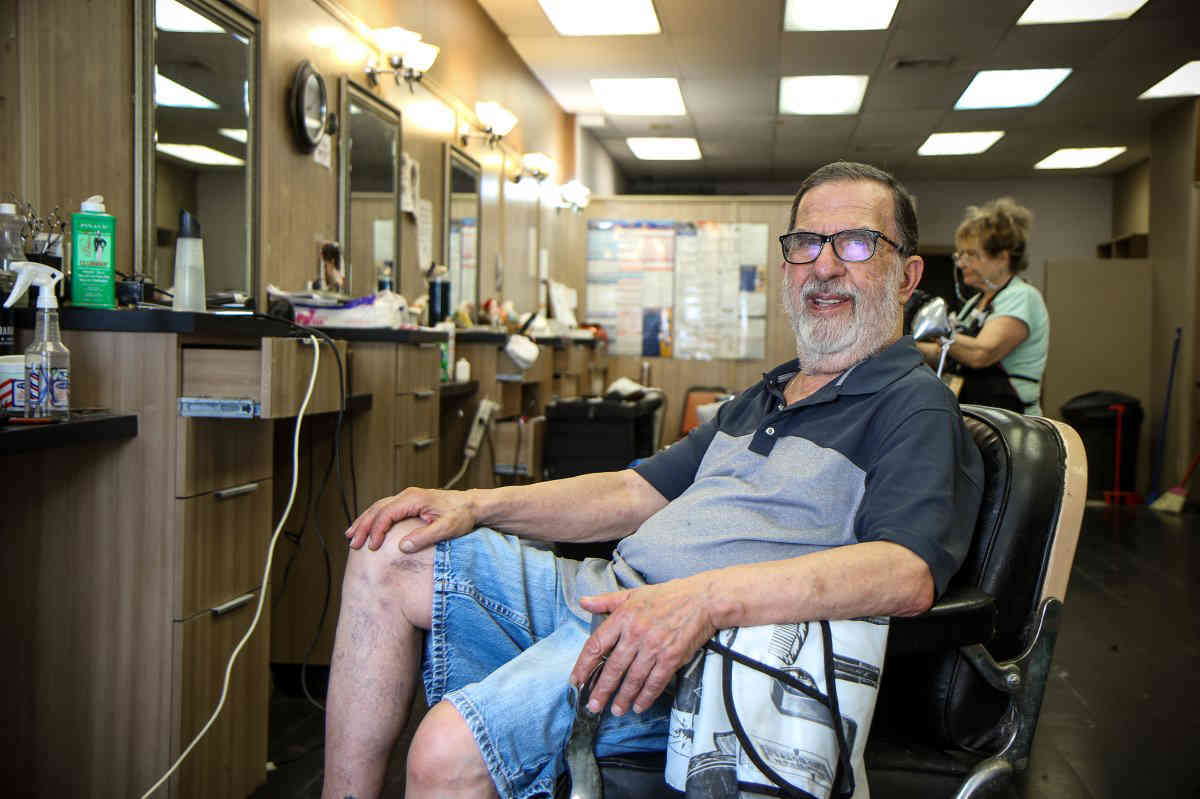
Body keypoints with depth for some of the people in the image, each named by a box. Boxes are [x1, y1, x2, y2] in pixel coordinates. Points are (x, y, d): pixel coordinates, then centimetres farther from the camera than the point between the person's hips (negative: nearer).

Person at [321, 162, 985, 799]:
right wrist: (475, 504, 10)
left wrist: (706, 598, -34)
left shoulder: (916, 406, -4)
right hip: (611, 595, 9)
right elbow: (637, 494, 23)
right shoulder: (764, 398, 24)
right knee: (390, 554, 3)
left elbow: (910, 574, -22)